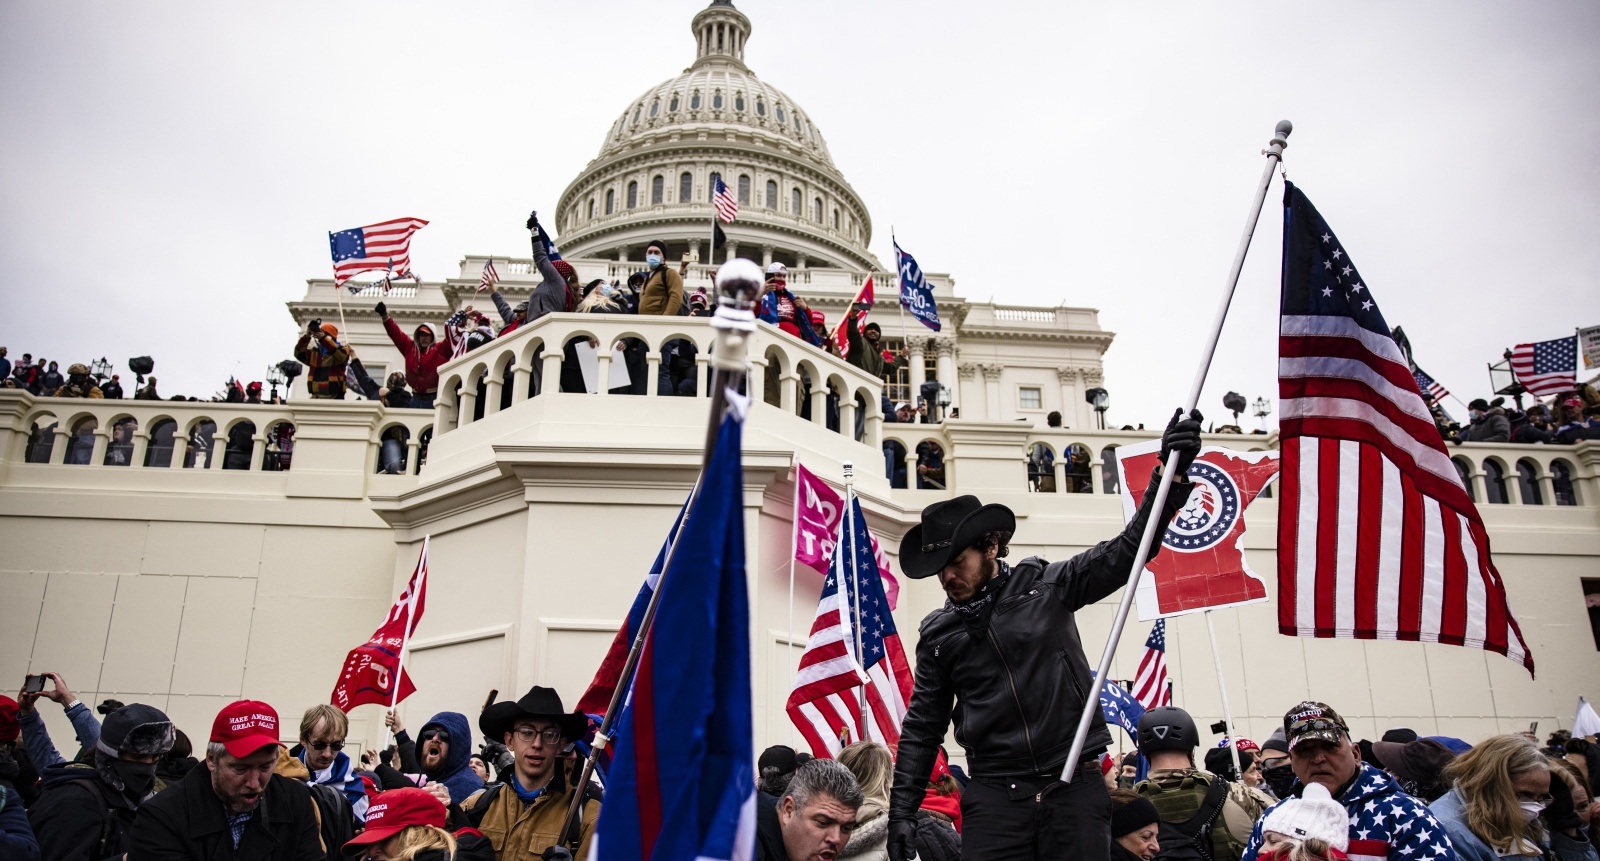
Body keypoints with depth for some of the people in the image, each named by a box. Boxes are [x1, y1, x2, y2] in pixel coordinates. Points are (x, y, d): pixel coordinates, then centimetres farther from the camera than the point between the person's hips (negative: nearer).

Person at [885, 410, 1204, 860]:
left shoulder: (1046, 586, 2)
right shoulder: (938, 633, 8)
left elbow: (1128, 550, -1)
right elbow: (922, 729, 11)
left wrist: (1172, 470, -11)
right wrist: (902, 811, 6)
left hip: (1075, 788, -1)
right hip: (994, 797, 1)